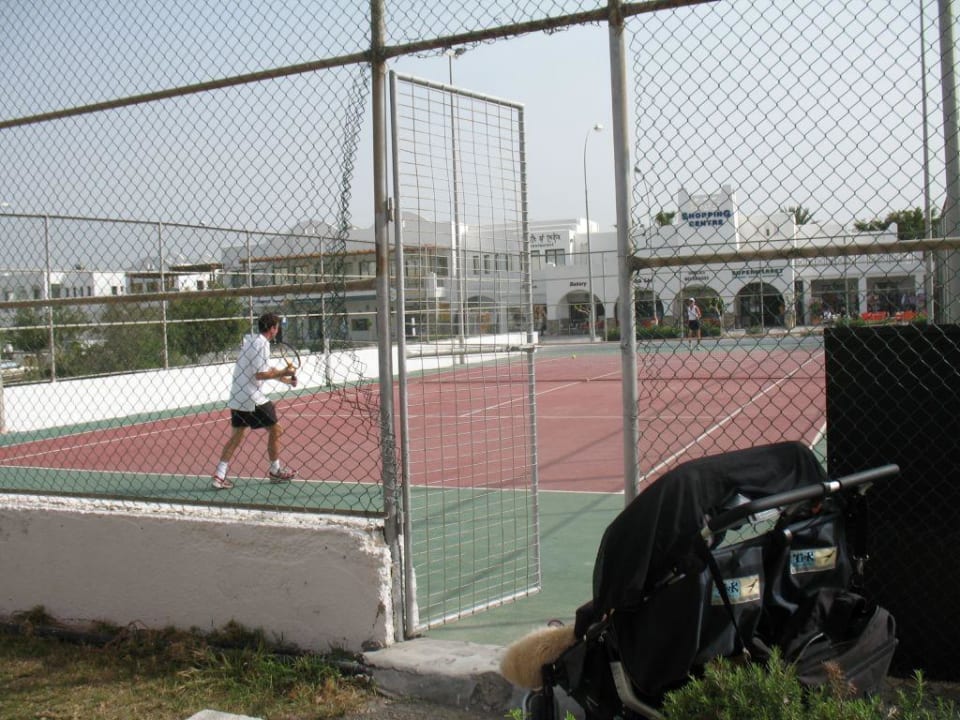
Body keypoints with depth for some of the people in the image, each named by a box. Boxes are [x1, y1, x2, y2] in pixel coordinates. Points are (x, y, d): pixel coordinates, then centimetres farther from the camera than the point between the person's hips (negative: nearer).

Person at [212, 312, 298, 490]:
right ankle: (275, 471, 18)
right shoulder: (262, 344, -15)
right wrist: (283, 372, -12)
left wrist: (286, 379, 21)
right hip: (253, 399, -9)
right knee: (275, 430, 7)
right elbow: (260, 374, -21)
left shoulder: (250, 340, 14)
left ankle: (220, 475, 5)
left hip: (236, 397, 9)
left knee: (236, 435, 12)